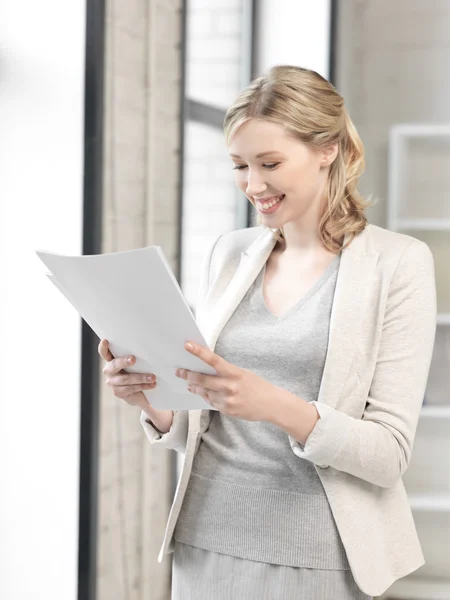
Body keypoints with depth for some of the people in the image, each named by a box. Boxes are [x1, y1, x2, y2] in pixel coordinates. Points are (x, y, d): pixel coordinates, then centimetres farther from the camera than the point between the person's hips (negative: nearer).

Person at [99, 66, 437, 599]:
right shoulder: (227, 254, 7)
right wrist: (152, 400, -11)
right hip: (206, 546, 4)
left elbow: (390, 453, -11)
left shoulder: (399, 263, -7)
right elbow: (197, 433, 10)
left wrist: (276, 405, -25)